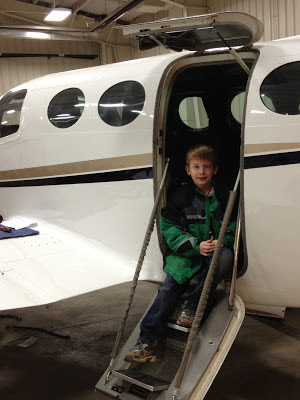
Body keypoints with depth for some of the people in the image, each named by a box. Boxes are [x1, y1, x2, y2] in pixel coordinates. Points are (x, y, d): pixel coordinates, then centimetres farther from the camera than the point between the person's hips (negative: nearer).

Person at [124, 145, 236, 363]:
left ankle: (192, 304, -21)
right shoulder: (180, 197, 2)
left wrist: (222, 241, -16)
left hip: (216, 249, 0)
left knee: (226, 256, -34)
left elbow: (235, 226, 7)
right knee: (170, 285, -22)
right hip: (185, 252, 0)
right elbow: (169, 228, -3)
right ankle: (147, 340, -25)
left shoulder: (225, 197, 3)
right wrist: (196, 245, -17)